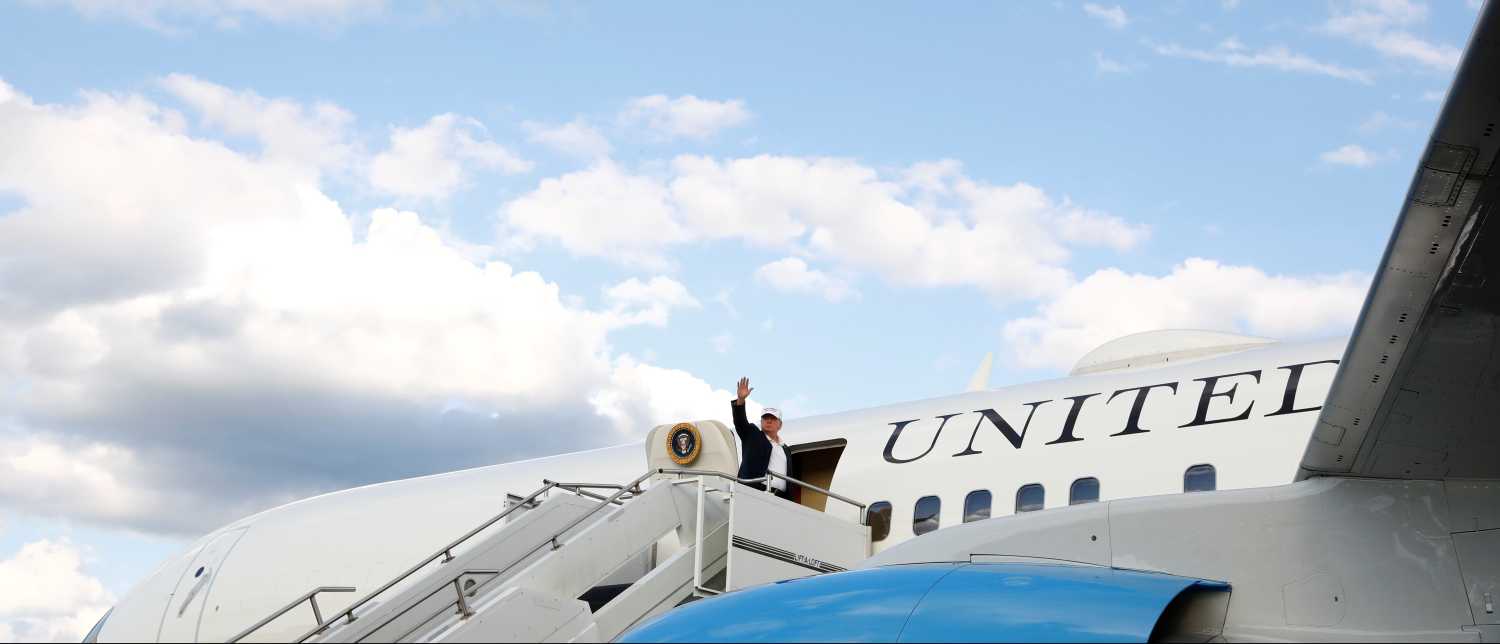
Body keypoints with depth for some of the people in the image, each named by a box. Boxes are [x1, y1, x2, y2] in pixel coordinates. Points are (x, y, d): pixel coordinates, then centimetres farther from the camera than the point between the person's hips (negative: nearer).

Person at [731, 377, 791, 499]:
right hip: (755, 492, -4)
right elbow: (740, 421, 1)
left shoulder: (784, 449, 30)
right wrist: (741, 399, -17)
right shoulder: (752, 435, 19)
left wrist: (789, 500, 10)